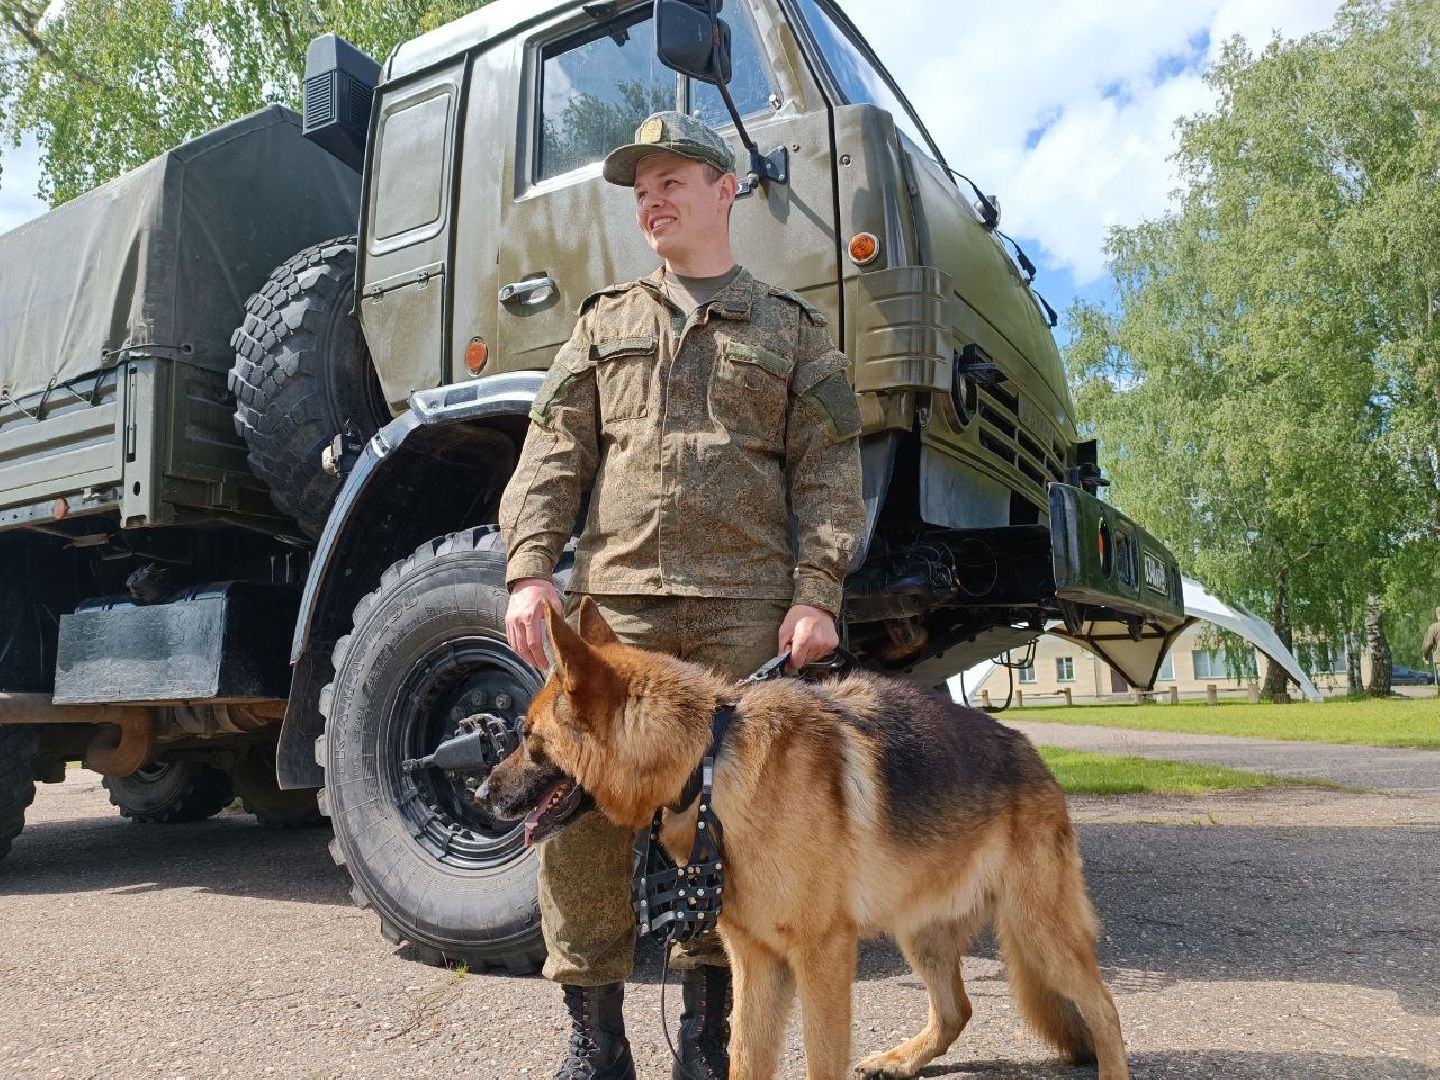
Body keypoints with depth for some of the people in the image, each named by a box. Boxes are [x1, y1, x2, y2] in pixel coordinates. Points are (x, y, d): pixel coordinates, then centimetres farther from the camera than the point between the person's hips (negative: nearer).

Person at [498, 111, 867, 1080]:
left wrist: (817, 593, -7)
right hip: (612, 599, 2)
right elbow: (555, 454, 10)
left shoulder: (792, 329, 15)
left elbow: (828, 472, 6)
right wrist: (529, 565, -4)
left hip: (744, 608, -1)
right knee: (584, 804, -2)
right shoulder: (605, 324, 20)